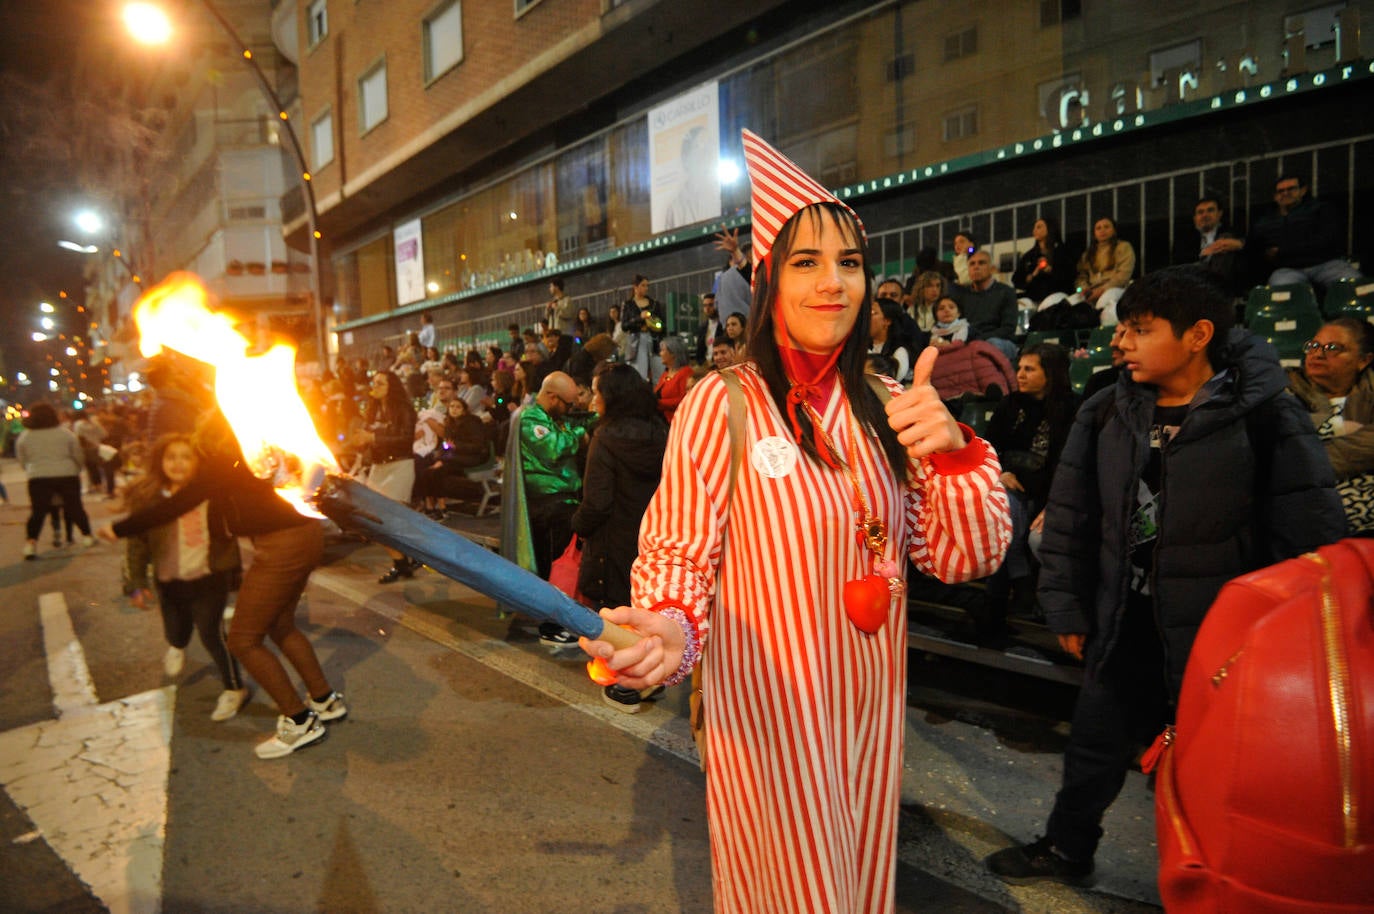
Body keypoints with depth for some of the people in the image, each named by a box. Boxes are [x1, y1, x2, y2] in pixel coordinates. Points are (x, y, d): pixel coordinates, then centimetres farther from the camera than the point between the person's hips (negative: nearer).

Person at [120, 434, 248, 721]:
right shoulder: (147, 497, -6)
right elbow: (136, 543, -2)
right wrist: (136, 583, -4)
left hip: (209, 576, -3)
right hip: (169, 579, 3)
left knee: (211, 632, -11)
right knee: (175, 633, 17)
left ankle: (234, 687, 11)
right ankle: (177, 646, 59)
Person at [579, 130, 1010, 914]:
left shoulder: (886, 409, -1)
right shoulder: (721, 403, -17)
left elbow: (965, 557, -1)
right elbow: (678, 552, -12)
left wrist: (954, 449, -18)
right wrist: (669, 631, -32)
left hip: (872, 704, 5)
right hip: (769, 710, -5)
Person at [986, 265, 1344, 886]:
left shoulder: (1264, 417, -13)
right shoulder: (1105, 414, 0)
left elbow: (1312, 538, -10)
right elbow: (1069, 516, 5)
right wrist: (1066, 606, 5)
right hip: (1126, 624, 4)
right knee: (1095, 743, 19)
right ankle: (1067, 848, 41)